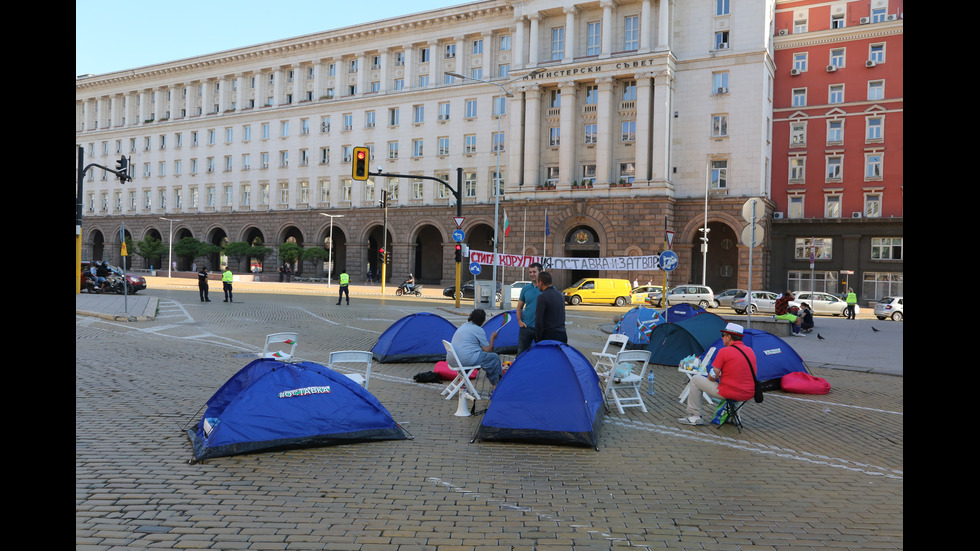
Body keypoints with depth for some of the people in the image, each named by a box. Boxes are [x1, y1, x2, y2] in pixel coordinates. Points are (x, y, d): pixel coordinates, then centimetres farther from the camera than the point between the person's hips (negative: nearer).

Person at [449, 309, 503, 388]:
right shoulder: (478, 330, -9)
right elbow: (487, 350, -8)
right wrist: (492, 337, 8)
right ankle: (495, 386, 14)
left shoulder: (464, 326, 16)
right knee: (494, 358, 6)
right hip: (468, 359, -9)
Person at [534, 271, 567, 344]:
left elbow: (538, 321, -16)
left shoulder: (542, 297, -13)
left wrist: (538, 339, -8)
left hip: (549, 336, -7)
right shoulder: (560, 294, 13)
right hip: (563, 335, 7)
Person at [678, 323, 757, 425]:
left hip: (728, 394, -6)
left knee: (695, 379, 9)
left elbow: (712, 377, -11)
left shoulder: (724, 351, -12)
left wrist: (719, 376, 14)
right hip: (748, 395, 7)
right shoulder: (751, 351, 7)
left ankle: (694, 416, 12)